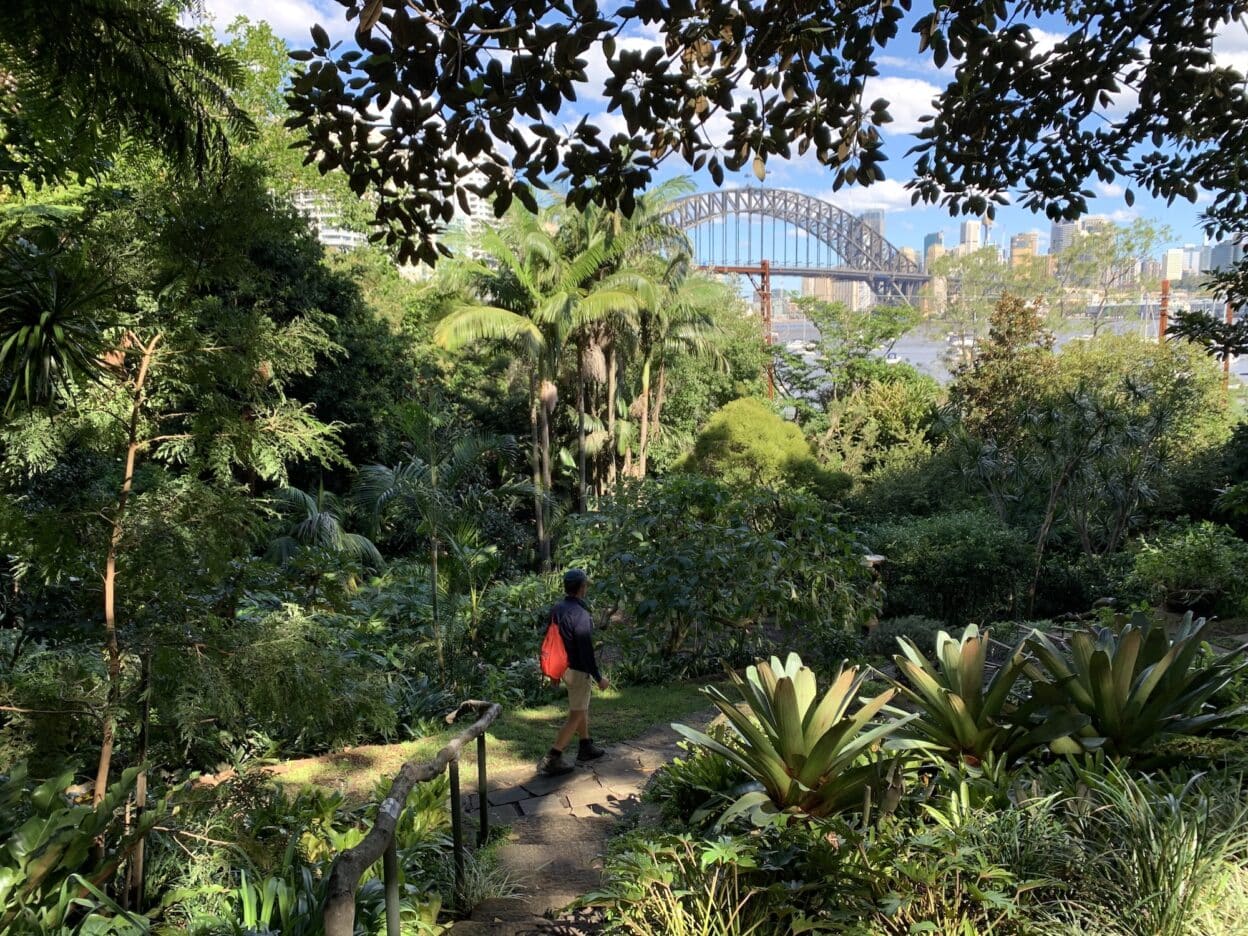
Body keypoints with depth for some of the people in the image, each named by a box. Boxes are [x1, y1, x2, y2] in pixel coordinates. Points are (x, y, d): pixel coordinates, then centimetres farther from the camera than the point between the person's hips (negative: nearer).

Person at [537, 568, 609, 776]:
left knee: (582, 707, 25)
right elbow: (586, 651, -24)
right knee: (575, 716, 1)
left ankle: (586, 747, 38)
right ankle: (551, 761, 0)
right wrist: (598, 677, -15)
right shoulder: (581, 615, -26)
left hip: (564, 666, 9)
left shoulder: (556, 609, 1)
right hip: (578, 670, -9)